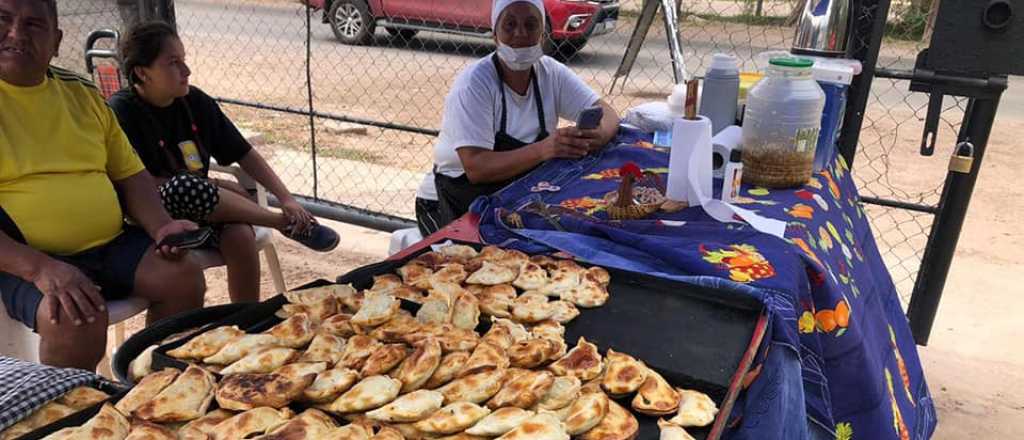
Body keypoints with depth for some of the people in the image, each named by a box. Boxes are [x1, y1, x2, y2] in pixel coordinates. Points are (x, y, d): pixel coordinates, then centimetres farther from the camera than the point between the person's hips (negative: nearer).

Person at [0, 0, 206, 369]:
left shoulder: (83, 94, 12)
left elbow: (129, 174, 15)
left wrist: (161, 226, -3)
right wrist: (39, 268, -26)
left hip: (112, 245, 5)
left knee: (183, 276, -14)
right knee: (78, 318, -31)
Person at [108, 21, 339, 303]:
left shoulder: (195, 102, 1)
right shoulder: (122, 112, -12)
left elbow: (244, 154, 3)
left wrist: (287, 199, -8)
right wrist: (212, 186, -13)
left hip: (202, 210, 4)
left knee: (240, 236, -30)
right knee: (184, 187, -36)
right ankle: (286, 224, -18)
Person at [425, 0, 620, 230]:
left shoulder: (550, 72, -3)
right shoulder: (474, 84, -18)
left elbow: (606, 113, -2)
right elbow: (476, 168, -26)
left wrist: (598, 134, -27)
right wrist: (543, 150, -37)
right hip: (469, 195, -4)